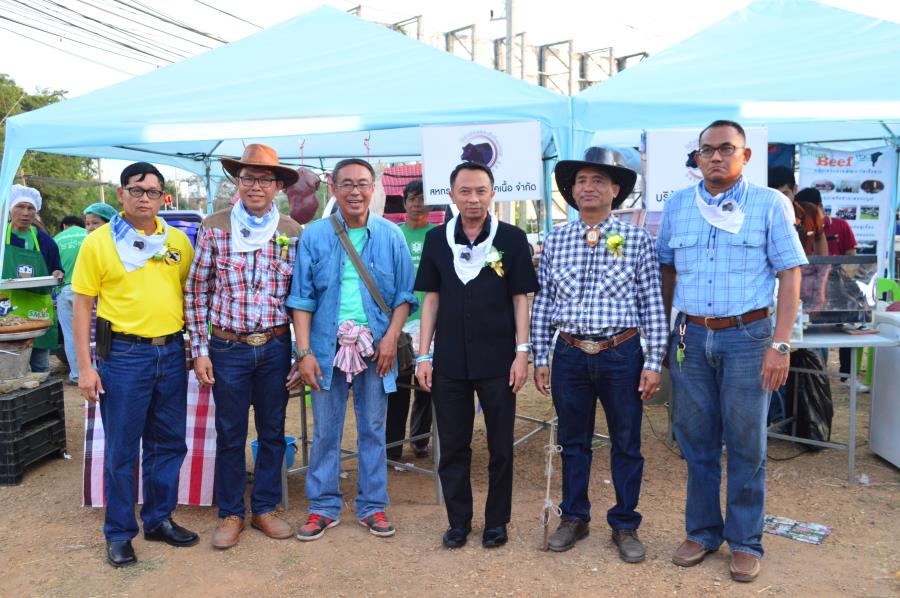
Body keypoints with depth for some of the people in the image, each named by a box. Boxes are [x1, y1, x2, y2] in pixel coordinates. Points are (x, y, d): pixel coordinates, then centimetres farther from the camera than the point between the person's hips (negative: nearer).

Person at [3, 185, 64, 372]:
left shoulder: (44, 240, 10)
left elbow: (57, 269, 19)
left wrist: (57, 275, -3)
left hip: (38, 315, 2)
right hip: (7, 314, -2)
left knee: (41, 369, 7)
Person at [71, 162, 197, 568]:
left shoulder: (179, 241, 7)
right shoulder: (98, 242, -3)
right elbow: (82, 305, -3)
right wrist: (85, 367, -8)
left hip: (172, 352, 4)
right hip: (124, 354, -4)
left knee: (168, 443, 13)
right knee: (121, 449, 6)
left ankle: (159, 519, 30)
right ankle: (119, 533, 21)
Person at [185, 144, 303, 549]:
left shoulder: (293, 233, 1)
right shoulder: (214, 227, -2)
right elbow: (196, 291, 0)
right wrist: (200, 350, -3)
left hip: (276, 347, 2)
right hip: (228, 348, -1)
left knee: (273, 432, 12)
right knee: (230, 435, 9)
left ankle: (265, 509, 29)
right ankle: (230, 514, 25)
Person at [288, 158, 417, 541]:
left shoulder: (390, 236, 2)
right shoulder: (314, 236, 1)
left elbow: (405, 294, 3)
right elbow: (301, 298, 0)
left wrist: (391, 337, -9)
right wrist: (304, 351, -7)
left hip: (374, 347, 0)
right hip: (328, 347, 0)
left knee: (373, 429, 9)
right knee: (325, 431, 8)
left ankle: (372, 506, 23)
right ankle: (323, 506, 22)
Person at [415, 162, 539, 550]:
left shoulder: (512, 239, -1)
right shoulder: (436, 239, 5)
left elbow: (521, 298, 1)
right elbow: (431, 299, 7)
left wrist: (522, 352, -7)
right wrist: (423, 356, 3)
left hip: (497, 360, -2)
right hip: (449, 361, 2)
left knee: (500, 445, 9)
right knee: (452, 445, 10)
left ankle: (496, 521, 25)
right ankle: (458, 521, 25)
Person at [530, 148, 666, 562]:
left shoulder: (636, 239, -2)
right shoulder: (555, 241, 5)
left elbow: (652, 305, -2)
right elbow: (542, 304, 8)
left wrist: (654, 362, -5)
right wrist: (540, 358, 6)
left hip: (622, 354, -2)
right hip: (570, 354, 2)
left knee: (626, 443, 9)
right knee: (573, 441, 14)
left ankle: (625, 524, 26)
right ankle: (573, 518, 30)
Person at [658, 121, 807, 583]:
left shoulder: (770, 204, -1)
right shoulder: (677, 206, 8)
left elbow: (790, 275, -4)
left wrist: (780, 344, -11)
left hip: (747, 336, -3)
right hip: (690, 337, 3)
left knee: (745, 445, 6)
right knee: (695, 442, 11)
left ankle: (745, 542, 22)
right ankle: (702, 532, 27)